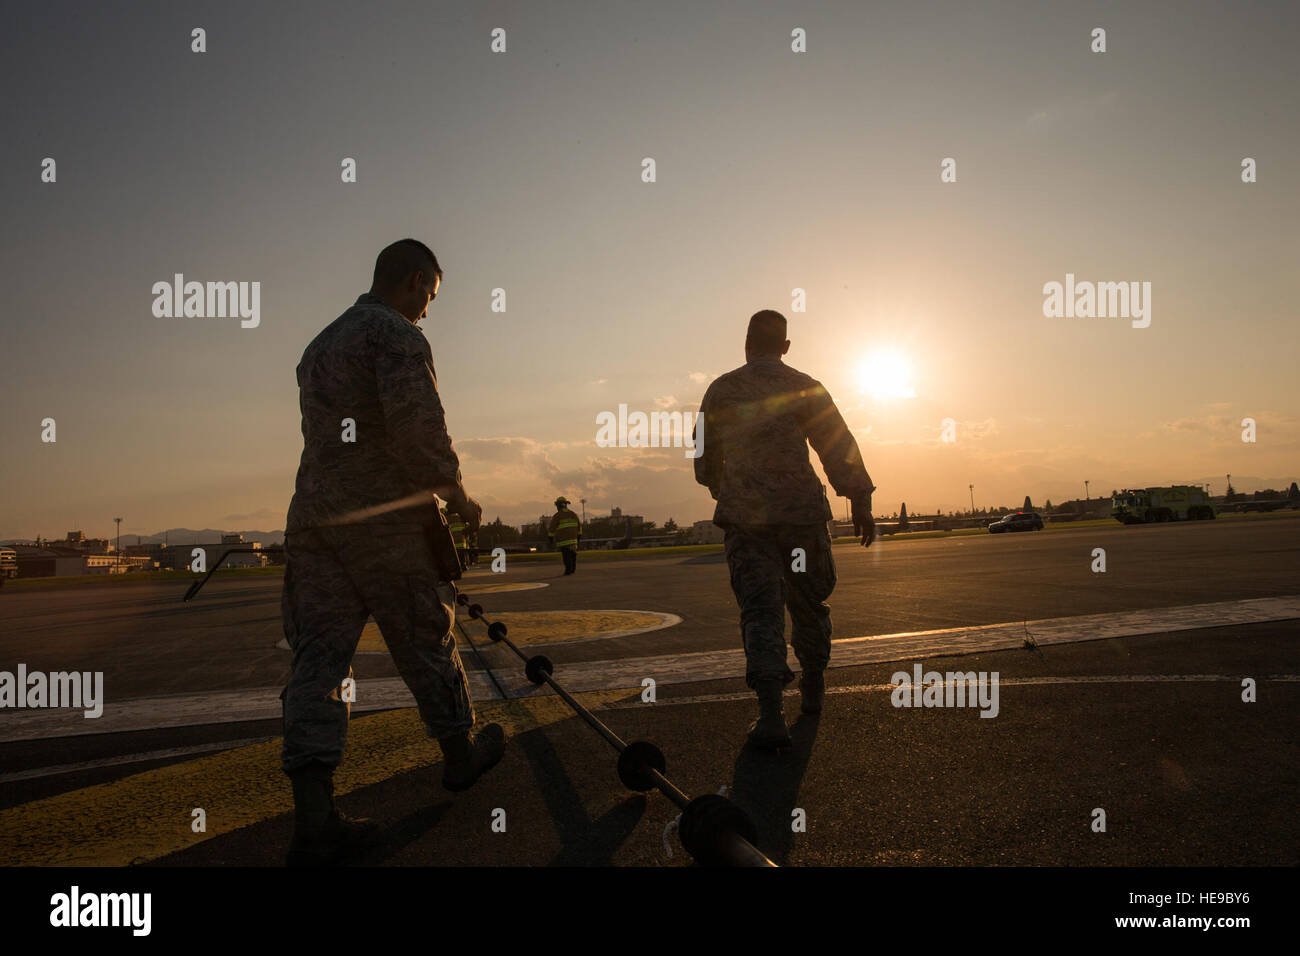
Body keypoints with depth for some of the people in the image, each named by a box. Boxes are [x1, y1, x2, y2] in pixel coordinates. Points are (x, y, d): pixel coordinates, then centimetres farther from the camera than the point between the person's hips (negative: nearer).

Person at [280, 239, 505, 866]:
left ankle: (313, 820, 0)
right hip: (389, 518, -7)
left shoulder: (320, 344, 22)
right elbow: (417, 423, -21)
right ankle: (460, 754, 30)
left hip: (314, 519, 7)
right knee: (426, 644, 10)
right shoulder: (397, 334, -6)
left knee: (318, 657, 2)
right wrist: (456, 493, -8)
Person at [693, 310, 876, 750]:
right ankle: (812, 691, 31)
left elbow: (704, 454, 18)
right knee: (808, 603, 16)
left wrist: (722, 491, 35)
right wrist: (861, 503, 1)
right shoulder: (804, 387, 1)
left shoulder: (720, 390, 8)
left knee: (759, 607, -3)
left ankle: (771, 711, -16)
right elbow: (839, 447, -3)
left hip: (742, 515, 1)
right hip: (801, 511, 0)